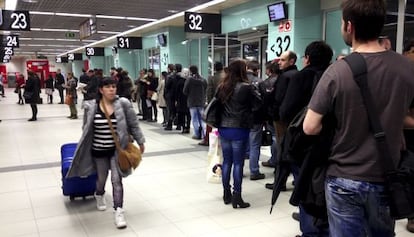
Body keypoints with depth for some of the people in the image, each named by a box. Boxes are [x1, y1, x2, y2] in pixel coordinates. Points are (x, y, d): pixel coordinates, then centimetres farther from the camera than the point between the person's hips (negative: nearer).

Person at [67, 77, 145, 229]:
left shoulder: (123, 104, -8)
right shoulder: (91, 107, -7)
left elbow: (133, 125, -1)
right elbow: (86, 130, 4)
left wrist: (140, 142, 2)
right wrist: (83, 150, 9)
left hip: (117, 149, -1)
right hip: (99, 150, 1)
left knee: (117, 179, -4)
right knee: (101, 178, 18)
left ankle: (118, 211, 3)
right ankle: (99, 195, 51)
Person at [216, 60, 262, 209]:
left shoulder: (221, 87, 5)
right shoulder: (246, 87, -11)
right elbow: (258, 105, -7)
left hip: (223, 128, 6)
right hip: (239, 129, -5)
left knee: (226, 161, 13)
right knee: (238, 163, 0)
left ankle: (226, 194, 22)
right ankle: (236, 197, 4)